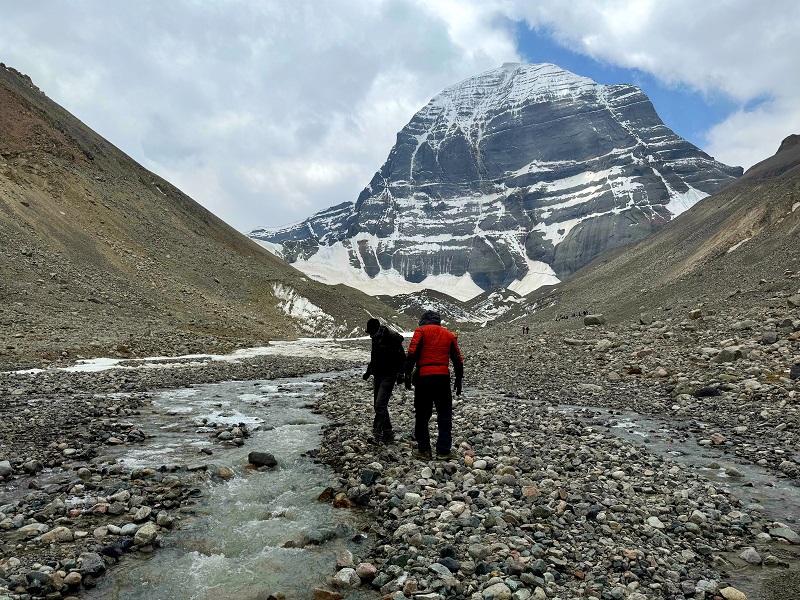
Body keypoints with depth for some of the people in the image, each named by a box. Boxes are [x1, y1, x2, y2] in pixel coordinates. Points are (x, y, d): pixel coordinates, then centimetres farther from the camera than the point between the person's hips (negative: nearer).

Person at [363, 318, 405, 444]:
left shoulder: (393, 338, -14)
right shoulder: (376, 338, 11)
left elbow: (402, 357, -13)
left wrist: (400, 374, -18)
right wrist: (369, 371, 23)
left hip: (389, 376, -9)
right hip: (378, 375, 9)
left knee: (380, 405, -15)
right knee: (378, 405, 9)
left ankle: (376, 434, -13)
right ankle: (388, 434, 18)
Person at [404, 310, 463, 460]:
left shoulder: (421, 331, 4)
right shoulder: (448, 335, 15)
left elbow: (412, 354, -8)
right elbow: (458, 359, 14)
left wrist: (407, 375, -5)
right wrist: (458, 380, 22)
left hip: (424, 377, -2)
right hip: (443, 378, 3)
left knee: (422, 415, 9)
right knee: (445, 415, 11)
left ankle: (423, 450, 14)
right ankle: (443, 451, 10)